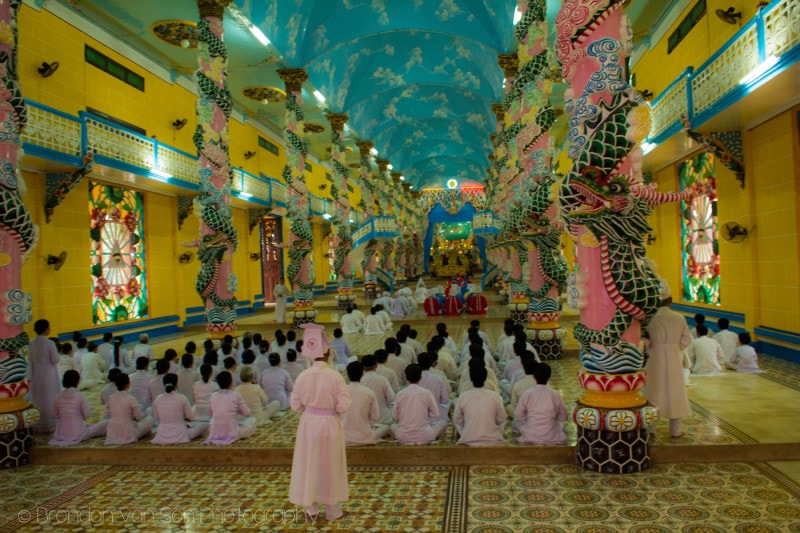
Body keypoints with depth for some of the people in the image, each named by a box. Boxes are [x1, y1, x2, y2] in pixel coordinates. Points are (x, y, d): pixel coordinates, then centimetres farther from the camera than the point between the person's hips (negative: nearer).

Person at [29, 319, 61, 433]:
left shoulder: (31, 344, 0)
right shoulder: (49, 343, -18)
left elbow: (32, 360, 6)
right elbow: (55, 360, -14)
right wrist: (57, 355, 5)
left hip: (37, 374, 6)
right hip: (49, 374, -5)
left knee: (38, 399, 15)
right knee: (50, 399, 6)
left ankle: (38, 425, 24)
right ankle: (48, 425, 13)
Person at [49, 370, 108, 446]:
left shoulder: (58, 397, -3)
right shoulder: (80, 396, -17)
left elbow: (54, 415, 6)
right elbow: (88, 414, -15)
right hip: (78, 434, -6)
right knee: (106, 423, 3)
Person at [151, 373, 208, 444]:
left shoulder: (157, 399, -4)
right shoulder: (182, 398, -14)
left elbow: (156, 417, 7)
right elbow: (190, 417, -5)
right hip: (179, 436, -4)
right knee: (204, 425, 15)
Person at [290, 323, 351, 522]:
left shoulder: (303, 376, -10)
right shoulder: (335, 376, -18)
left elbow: (296, 405, -1)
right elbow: (343, 406, -16)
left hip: (309, 424, 2)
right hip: (330, 425, -2)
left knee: (309, 465, 16)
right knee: (330, 466, 13)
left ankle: (311, 508, 28)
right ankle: (333, 511, 26)